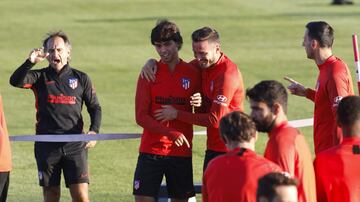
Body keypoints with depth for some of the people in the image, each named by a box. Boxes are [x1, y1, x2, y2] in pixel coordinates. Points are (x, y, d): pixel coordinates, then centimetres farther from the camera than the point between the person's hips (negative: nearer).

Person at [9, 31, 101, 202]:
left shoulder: (81, 78, 8)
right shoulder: (40, 77, 5)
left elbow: (95, 108, 13)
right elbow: (15, 81, -13)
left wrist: (94, 130, -4)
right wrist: (30, 62, -27)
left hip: (75, 145, 0)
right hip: (46, 146, 0)